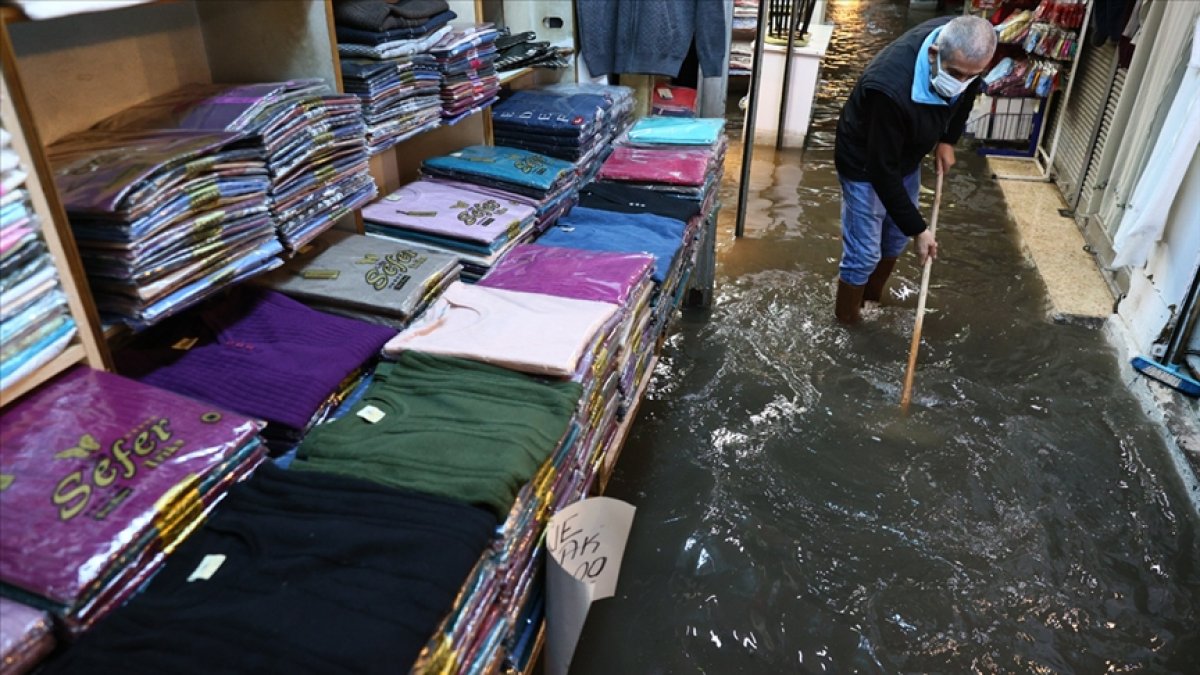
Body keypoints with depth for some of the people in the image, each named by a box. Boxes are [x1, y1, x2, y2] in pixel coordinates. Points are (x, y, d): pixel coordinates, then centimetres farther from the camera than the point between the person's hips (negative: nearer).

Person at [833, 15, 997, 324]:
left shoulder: (964, 50, -21)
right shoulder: (891, 89, -42)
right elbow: (883, 170, -33)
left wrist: (948, 139, 0)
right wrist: (918, 229, -27)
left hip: (906, 157, 7)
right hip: (865, 163, -7)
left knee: (896, 238, 20)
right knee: (864, 251, 0)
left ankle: (872, 294, 44)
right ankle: (848, 317, 24)